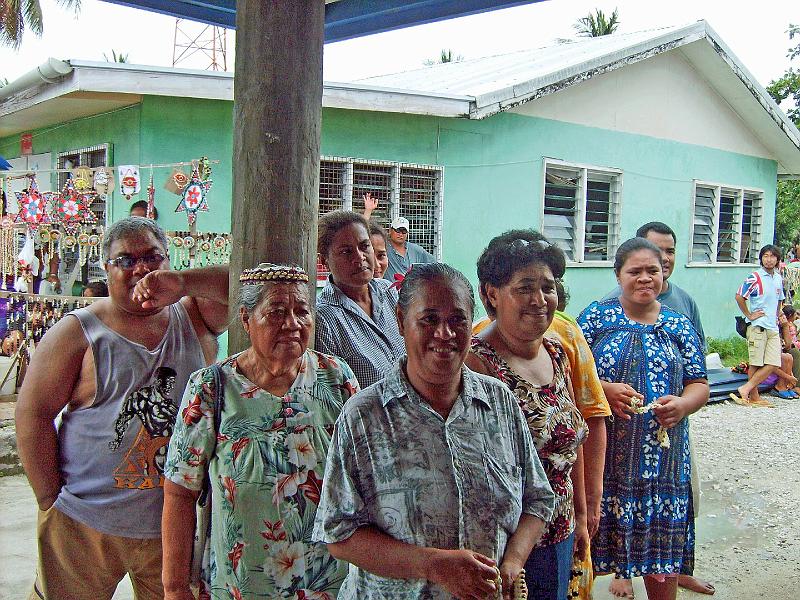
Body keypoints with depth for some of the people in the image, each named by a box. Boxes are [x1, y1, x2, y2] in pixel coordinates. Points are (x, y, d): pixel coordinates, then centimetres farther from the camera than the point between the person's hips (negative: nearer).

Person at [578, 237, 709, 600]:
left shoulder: (679, 326, 10)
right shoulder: (596, 316, 1)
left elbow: (699, 385, 10)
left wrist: (683, 403, -11)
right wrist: (605, 390, -18)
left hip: (662, 458, 2)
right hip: (604, 456, -2)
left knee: (663, 551, 8)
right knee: (589, 537, 4)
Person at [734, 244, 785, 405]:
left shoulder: (779, 279, 13)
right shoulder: (755, 277, -8)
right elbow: (739, 297, -11)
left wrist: (776, 316, 19)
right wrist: (749, 315, -9)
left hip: (773, 328, 6)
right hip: (757, 327, -6)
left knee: (773, 364, -2)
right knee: (756, 364, -2)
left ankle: (746, 389, 2)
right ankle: (753, 397, 6)